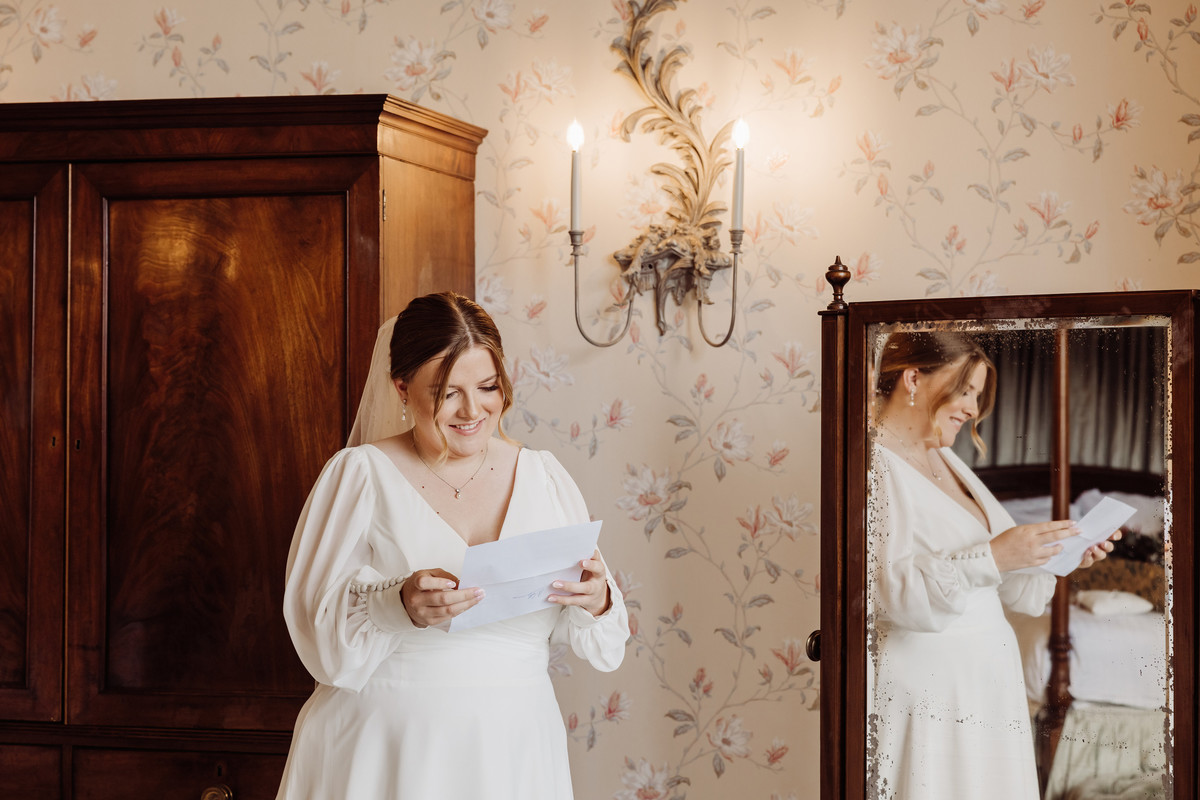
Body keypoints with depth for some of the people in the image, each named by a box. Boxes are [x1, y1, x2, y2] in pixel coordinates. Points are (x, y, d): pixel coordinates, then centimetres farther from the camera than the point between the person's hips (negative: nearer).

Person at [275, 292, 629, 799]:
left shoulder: (544, 478, 6)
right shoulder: (360, 475, -3)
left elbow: (587, 640, 7)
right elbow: (316, 628, -10)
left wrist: (595, 603, -15)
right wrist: (399, 607, -27)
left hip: (513, 752, 3)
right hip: (387, 755, -3)